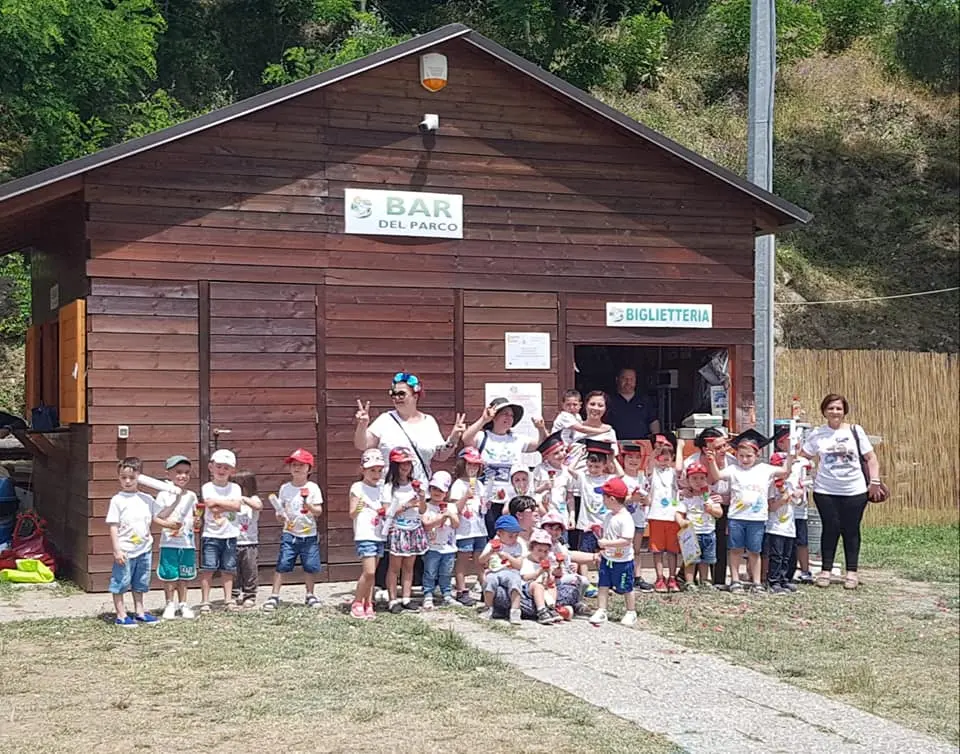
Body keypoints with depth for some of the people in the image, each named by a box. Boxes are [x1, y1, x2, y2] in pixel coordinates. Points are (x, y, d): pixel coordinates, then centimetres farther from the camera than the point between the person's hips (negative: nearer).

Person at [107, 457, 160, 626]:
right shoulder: (117, 500, -7)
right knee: (120, 583, 2)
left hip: (144, 549, 5)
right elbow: (113, 527, -9)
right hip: (125, 551, -5)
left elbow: (158, 517, 21)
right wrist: (116, 550, -13)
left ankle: (139, 612, 29)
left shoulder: (146, 499, 6)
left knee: (140, 584, 17)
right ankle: (121, 615, 10)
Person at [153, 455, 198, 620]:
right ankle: (170, 605, 15)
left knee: (184, 577, 11)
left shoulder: (191, 496, 8)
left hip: (188, 543, 4)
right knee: (169, 576, 2)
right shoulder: (164, 495, -5)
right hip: (169, 543, -3)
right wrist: (167, 524, -25)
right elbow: (155, 518, -9)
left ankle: (183, 604, 21)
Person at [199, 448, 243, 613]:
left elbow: (238, 506, -11)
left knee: (228, 569, 8)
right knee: (208, 569, -3)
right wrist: (229, 505, -13)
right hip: (211, 535, -2)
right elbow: (212, 509, -14)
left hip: (230, 535, 3)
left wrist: (217, 502, -13)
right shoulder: (207, 488, -2)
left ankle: (228, 600, 16)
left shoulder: (235, 488, 6)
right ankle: (205, 602, 3)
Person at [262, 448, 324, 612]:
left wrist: (309, 506, -23)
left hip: (309, 535, 0)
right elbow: (281, 509, 10)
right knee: (282, 565, -5)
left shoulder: (312, 488, -2)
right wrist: (281, 516, -12)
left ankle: (310, 595, 23)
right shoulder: (285, 488, 3)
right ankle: (274, 596, 0)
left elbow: (319, 511, -4)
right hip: (290, 534, 0)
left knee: (311, 567, 4)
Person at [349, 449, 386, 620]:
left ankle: (368, 605, 11)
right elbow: (352, 514, -8)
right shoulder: (357, 487, -4)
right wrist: (358, 508, -29)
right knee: (369, 571, -13)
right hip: (364, 536, -7)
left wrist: (385, 513, 2)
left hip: (379, 535, 7)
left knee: (371, 573, 7)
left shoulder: (380, 489, 14)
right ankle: (357, 604, 0)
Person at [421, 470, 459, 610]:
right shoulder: (426, 507, -1)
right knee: (430, 574, -3)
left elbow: (456, 524, 4)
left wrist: (451, 515, -13)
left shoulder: (451, 507, 10)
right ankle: (428, 597, 0)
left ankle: (447, 596, 17)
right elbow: (426, 525, -13)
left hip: (449, 547, 3)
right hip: (432, 547, -3)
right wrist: (442, 516, -17)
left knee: (446, 574, 10)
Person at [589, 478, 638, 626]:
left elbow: (627, 541, -29)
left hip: (622, 561, -7)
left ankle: (631, 613, 23)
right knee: (603, 585, 6)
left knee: (626, 588, 8)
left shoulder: (625, 518, -22)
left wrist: (606, 543, -29)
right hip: (607, 559, 7)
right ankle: (601, 612, 12)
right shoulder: (609, 516, 6)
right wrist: (602, 551, 14)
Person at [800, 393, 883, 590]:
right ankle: (825, 570, 11)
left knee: (851, 530, 4)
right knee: (831, 528, 1)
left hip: (855, 491, 0)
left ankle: (852, 572, 13)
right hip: (825, 491, 0)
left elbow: (871, 458, 4)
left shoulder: (855, 431, 3)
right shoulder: (817, 434, 4)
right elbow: (803, 457, 7)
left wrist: (874, 481, -2)